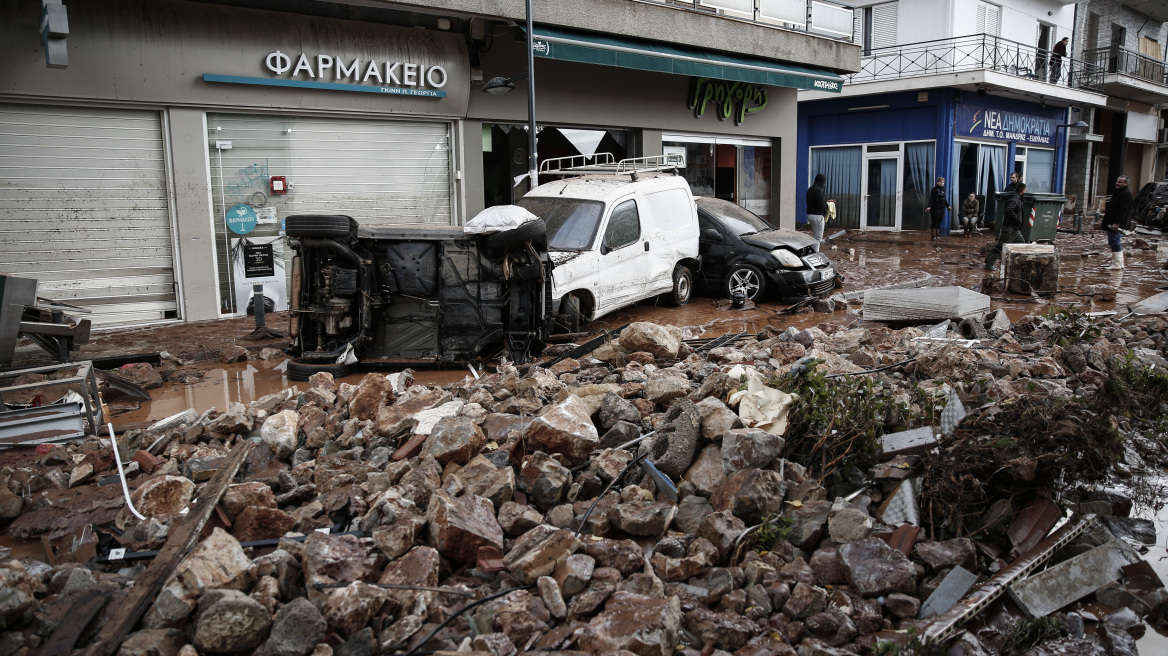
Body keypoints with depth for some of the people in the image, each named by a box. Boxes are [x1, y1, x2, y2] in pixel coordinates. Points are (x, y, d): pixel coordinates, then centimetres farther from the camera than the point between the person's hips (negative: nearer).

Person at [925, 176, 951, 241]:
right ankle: (934, 237, 1)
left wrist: (947, 206, 28)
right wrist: (929, 206, -25)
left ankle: (938, 236, 13)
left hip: (942, 208, 7)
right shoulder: (934, 189, -9)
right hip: (935, 208, -7)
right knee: (935, 223, -3)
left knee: (939, 222, 8)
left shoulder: (943, 189, 14)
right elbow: (931, 199, -15)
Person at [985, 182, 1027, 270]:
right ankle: (989, 264, -3)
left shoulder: (1017, 198, 14)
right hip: (1009, 228, -11)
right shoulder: (1014, 199, -17)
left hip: (1015, 229, 11)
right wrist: (1017, 219, -22)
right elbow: (1009, 210, -32)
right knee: (1000, 246, -7)